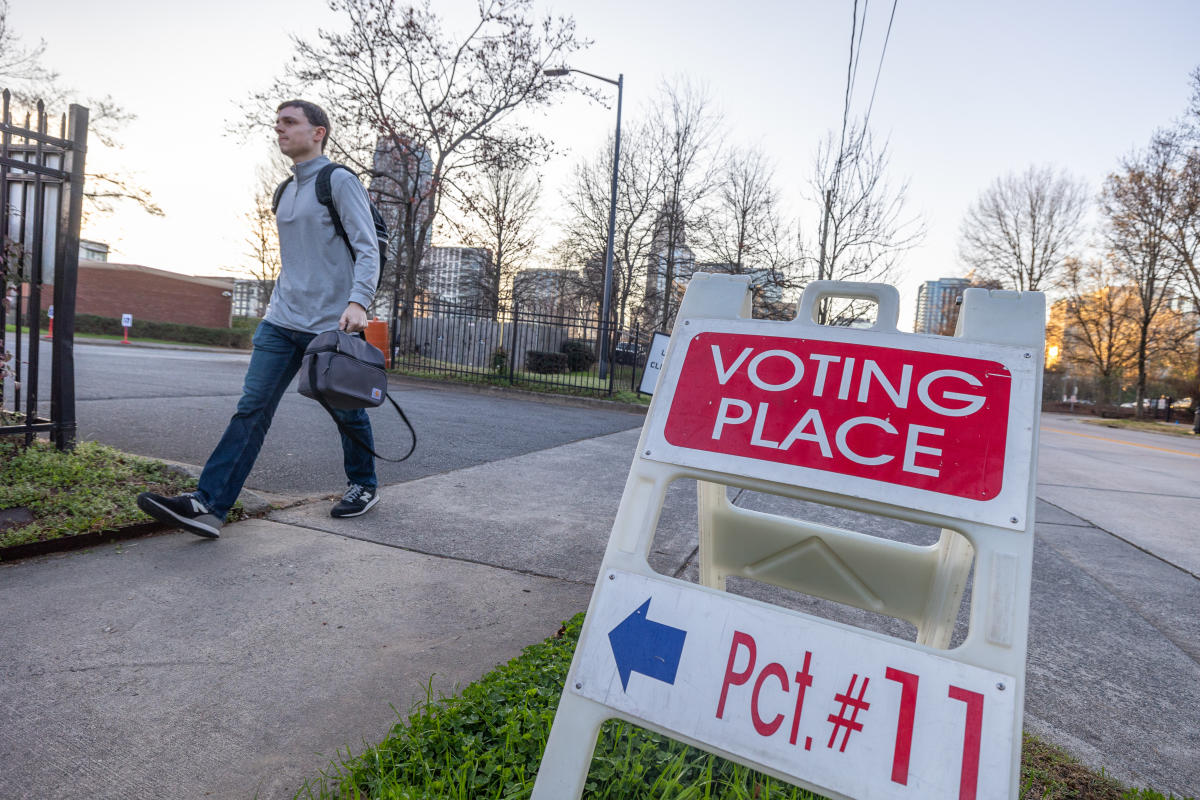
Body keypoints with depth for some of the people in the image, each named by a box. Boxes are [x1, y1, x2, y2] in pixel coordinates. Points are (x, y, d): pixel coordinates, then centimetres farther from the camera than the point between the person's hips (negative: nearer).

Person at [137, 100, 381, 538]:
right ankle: (209, 505, -7)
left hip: (333, 322, -6)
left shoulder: (340, 181, -4)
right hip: (282, 322, 7)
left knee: (346, 410, 6)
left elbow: (367, 249, -13)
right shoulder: (285, 192, 20)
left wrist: (358, 301, -26)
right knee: (252, 409, -4)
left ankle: (364, 485, 26)